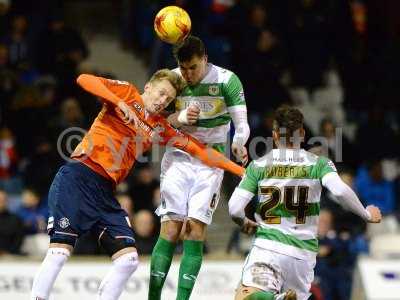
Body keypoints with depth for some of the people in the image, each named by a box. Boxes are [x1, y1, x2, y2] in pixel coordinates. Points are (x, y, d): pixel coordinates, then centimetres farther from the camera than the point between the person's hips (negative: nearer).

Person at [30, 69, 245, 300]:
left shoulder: (160, 128, 18)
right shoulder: (128, 93, 5)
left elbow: (199, 150, 17)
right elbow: (85, 80, -10)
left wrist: (240, 170, 14)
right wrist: (120, 103, -20)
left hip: (105, 191, 6)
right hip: (76, 177, -6)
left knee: (129, 259, -5)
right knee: (60, 252, -16)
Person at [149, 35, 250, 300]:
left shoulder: (227, 80, -8)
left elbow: (242, 123, -11)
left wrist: (238, 144, -33)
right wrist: (179, 118, -22)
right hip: (178, 156, 1)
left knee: (196, 228, -10)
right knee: (171, 227, -8)